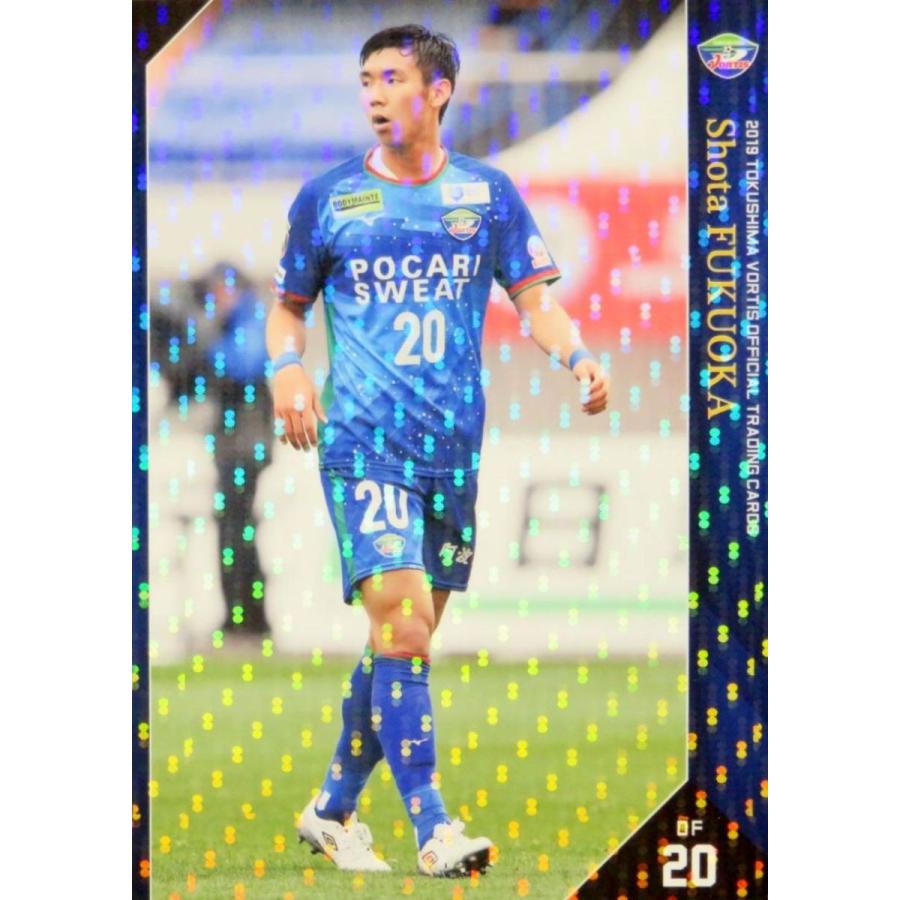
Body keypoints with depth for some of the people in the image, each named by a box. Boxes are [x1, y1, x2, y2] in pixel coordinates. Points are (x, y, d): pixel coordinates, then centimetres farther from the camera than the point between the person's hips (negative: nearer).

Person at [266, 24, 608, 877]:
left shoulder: (487, 193, 8)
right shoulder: (326, 198, 4)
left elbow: (534, 297, 7)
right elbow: (288, 304, 14)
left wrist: (576, 355, -12)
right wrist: (287, 367, -6)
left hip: (453, 445, 3)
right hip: (361, 443, -3)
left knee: (407, 635, 8)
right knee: (400, 619, -17)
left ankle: (333, 809, 23)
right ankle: (431, 828, -17)